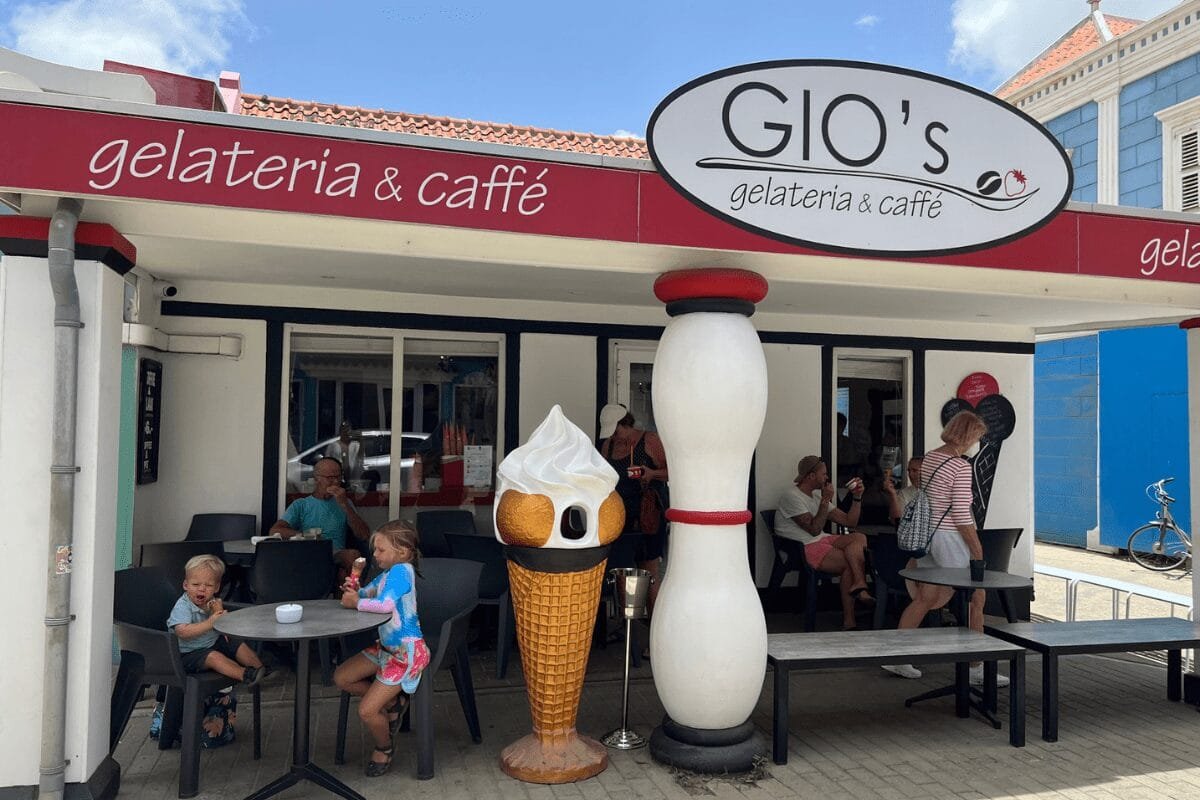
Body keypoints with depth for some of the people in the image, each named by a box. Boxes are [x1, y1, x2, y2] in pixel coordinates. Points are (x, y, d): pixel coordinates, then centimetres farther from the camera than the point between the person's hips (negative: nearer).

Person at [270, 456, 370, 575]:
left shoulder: (343, 503, 21)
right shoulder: (300, 505, 17)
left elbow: (364, 536, 7)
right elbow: (274, 531, 2)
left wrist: (345, 505, -2)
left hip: (337, 555, 1)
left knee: (353, 555, -35)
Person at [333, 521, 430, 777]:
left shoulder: (401, 570, -22)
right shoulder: (387, 572, 6)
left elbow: (385, 604, -36)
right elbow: (367, 592, 15)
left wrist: (356, 602, -19)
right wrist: (354, 591, -9)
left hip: (407, 652, -10)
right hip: (386, 647, 10)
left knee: (367, 711, -7)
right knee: (341, 678, 12)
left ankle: (384, 748, 23)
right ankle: (392, 701, 21)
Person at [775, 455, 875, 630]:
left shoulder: (817, 494, 19)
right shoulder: (792, 496, -9)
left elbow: (850, 522, 16)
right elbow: (814, 529, -15)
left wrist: (857, 497, 3)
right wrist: (826, 500, -12)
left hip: (821, 541, 8)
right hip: (801, 548, -8)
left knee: (859, 538, -18)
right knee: (851, 564, -24)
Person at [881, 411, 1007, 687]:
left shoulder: (929, 458, 10)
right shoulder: (961, 466, -16)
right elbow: (961, 516, -18)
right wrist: (978, 551, -11)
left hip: (926, 534, 8)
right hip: (949, 538, -8)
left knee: (924, 598, 12)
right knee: (976, 598, 6)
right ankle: (976, 669, 13)